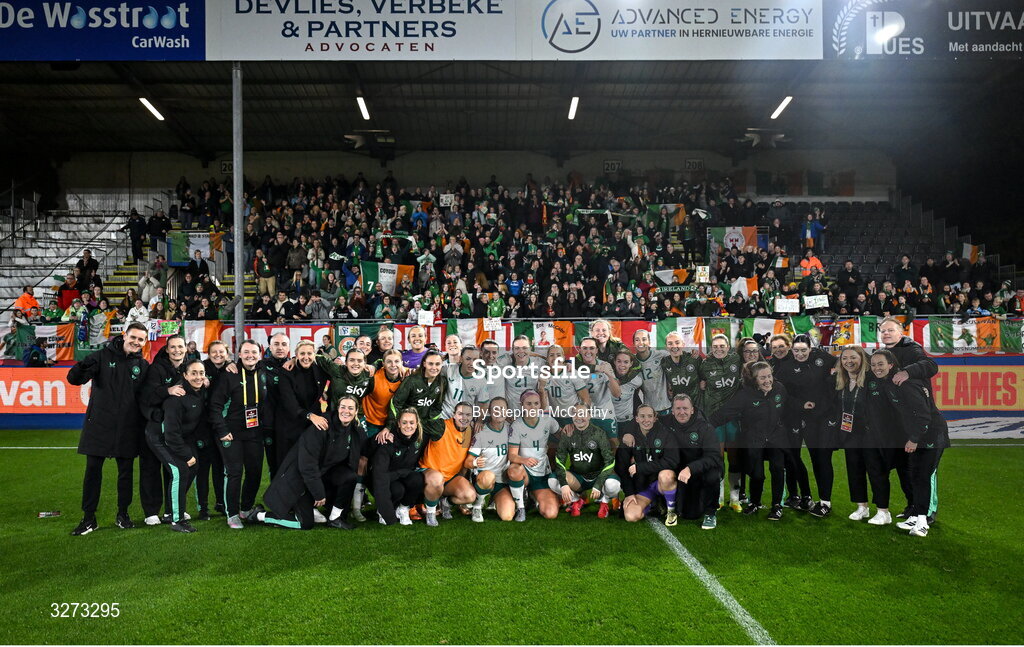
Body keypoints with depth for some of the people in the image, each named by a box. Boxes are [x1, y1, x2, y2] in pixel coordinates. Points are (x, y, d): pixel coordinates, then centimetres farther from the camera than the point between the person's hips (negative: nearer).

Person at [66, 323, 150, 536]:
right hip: (99, 424, -2)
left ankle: (123, 514, 23)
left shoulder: (143, 365, 5)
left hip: (127, 428, 2)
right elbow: (73, 379, -9)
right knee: (93, 470, 2)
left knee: (126, 471, 9)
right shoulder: (103, 356, -2)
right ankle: (88, 518, 12)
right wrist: (84, 366, -29)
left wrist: (143, 426, -3)